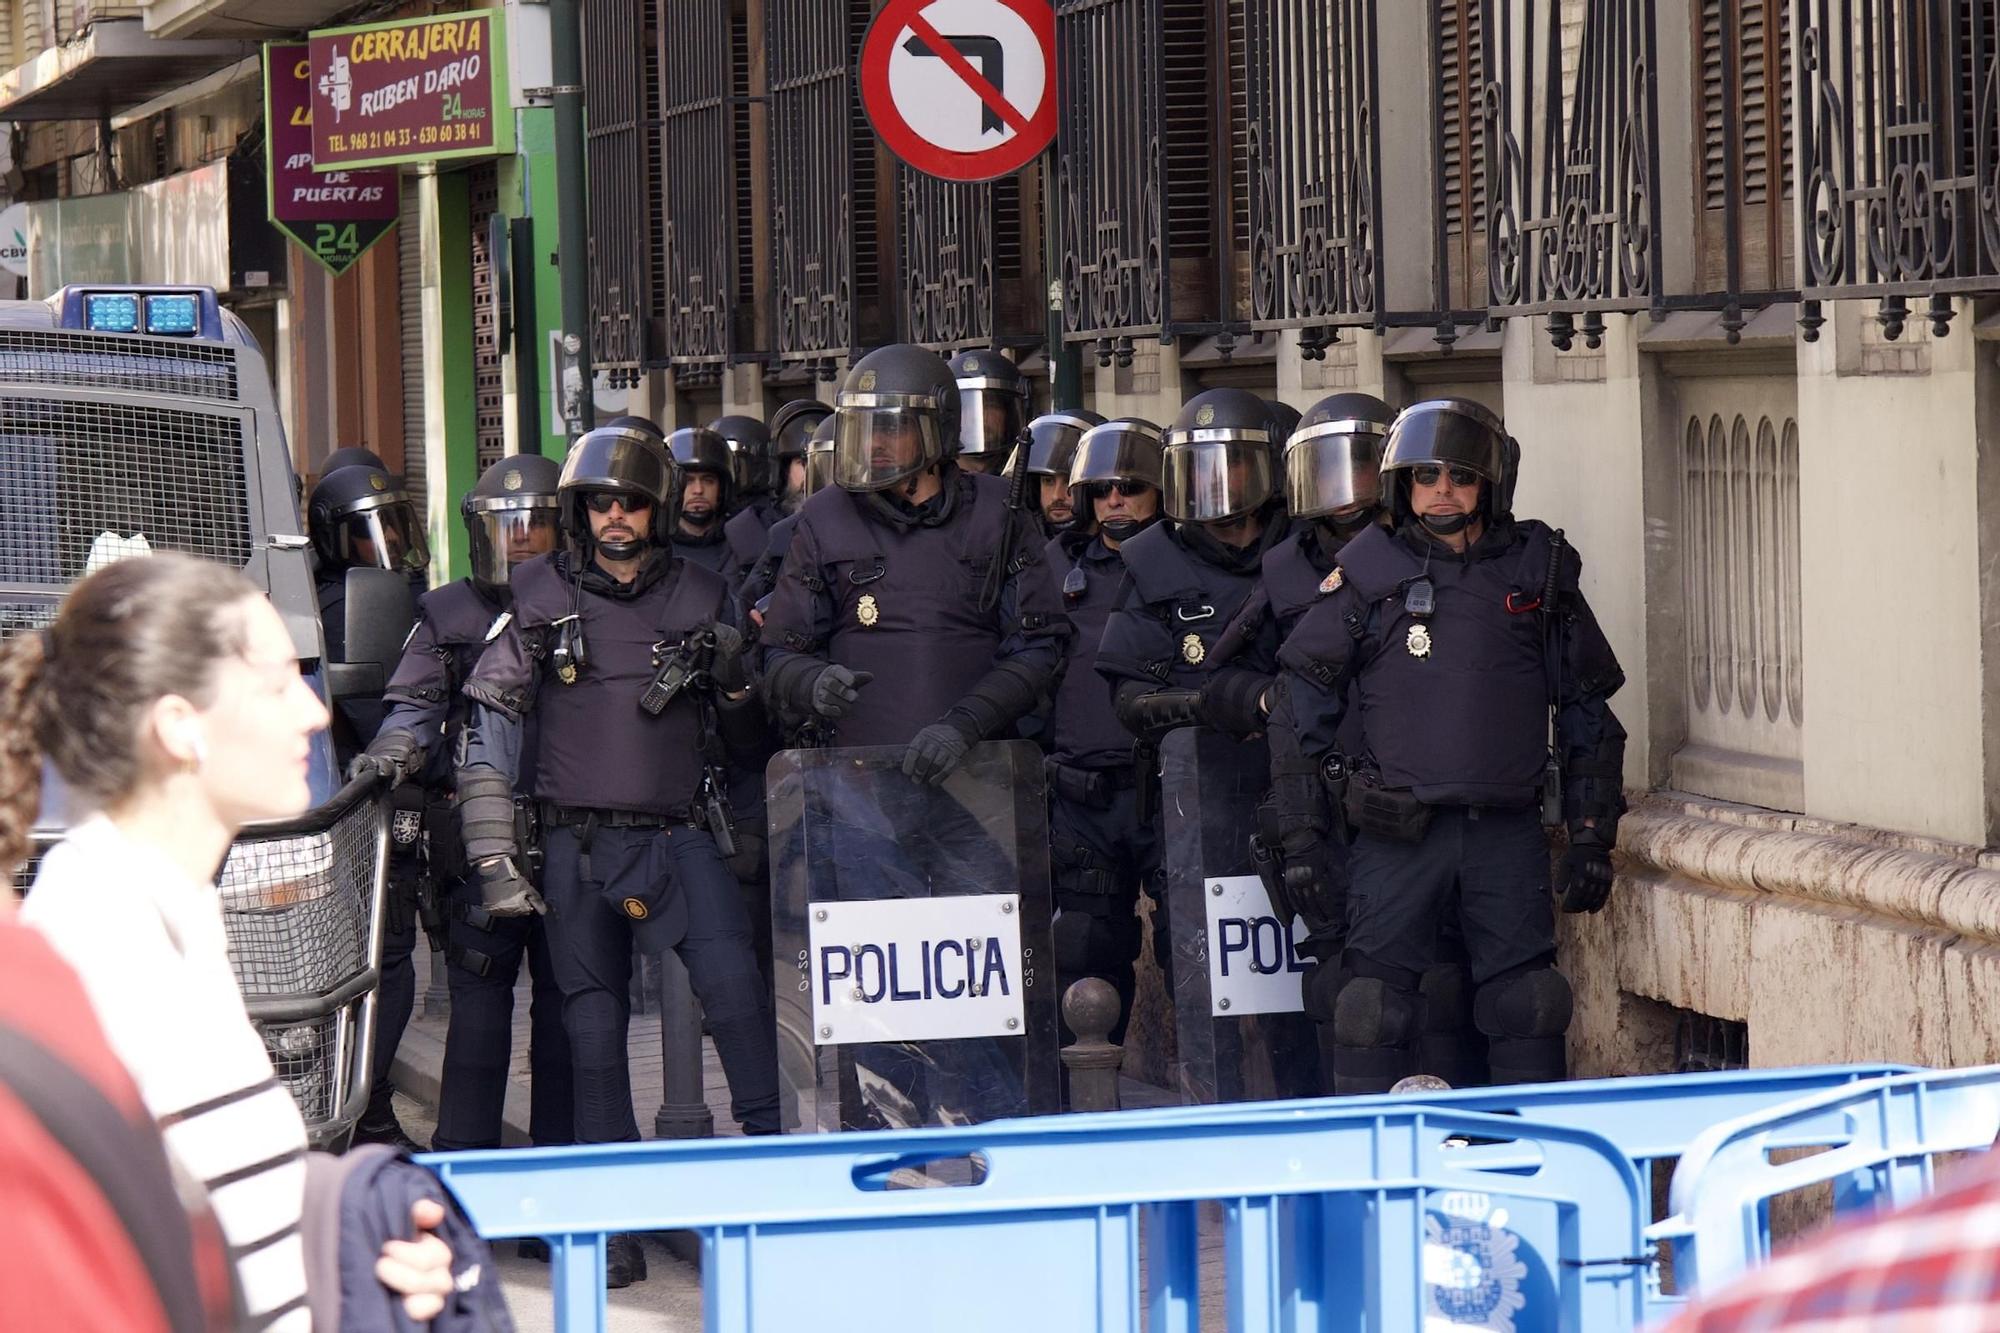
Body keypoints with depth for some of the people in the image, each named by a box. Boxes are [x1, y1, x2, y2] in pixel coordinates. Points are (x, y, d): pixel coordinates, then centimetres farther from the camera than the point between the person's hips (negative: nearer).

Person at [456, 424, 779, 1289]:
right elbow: (490, 722, 4)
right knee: (593, 1025, 2)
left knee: (731, 979, -25)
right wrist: (493, 853, -3)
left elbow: (745, 740, 15)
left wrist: (734, 682, -8)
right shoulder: (540, 599, 5)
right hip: (577, 845, 1)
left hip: (678, 836, -1)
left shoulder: (702, 599, 8)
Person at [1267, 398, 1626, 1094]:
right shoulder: (1369, 575, 3)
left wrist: (1592, 836, 8)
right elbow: (1299, 709, 4)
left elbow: (1588, 714, 14)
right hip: (1398, 834, -1)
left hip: (1508, 829, 1)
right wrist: (1301, 840, 0)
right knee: (1376, 1003, -2)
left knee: (1526, 1005, 1)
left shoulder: (1540, 572, 8)